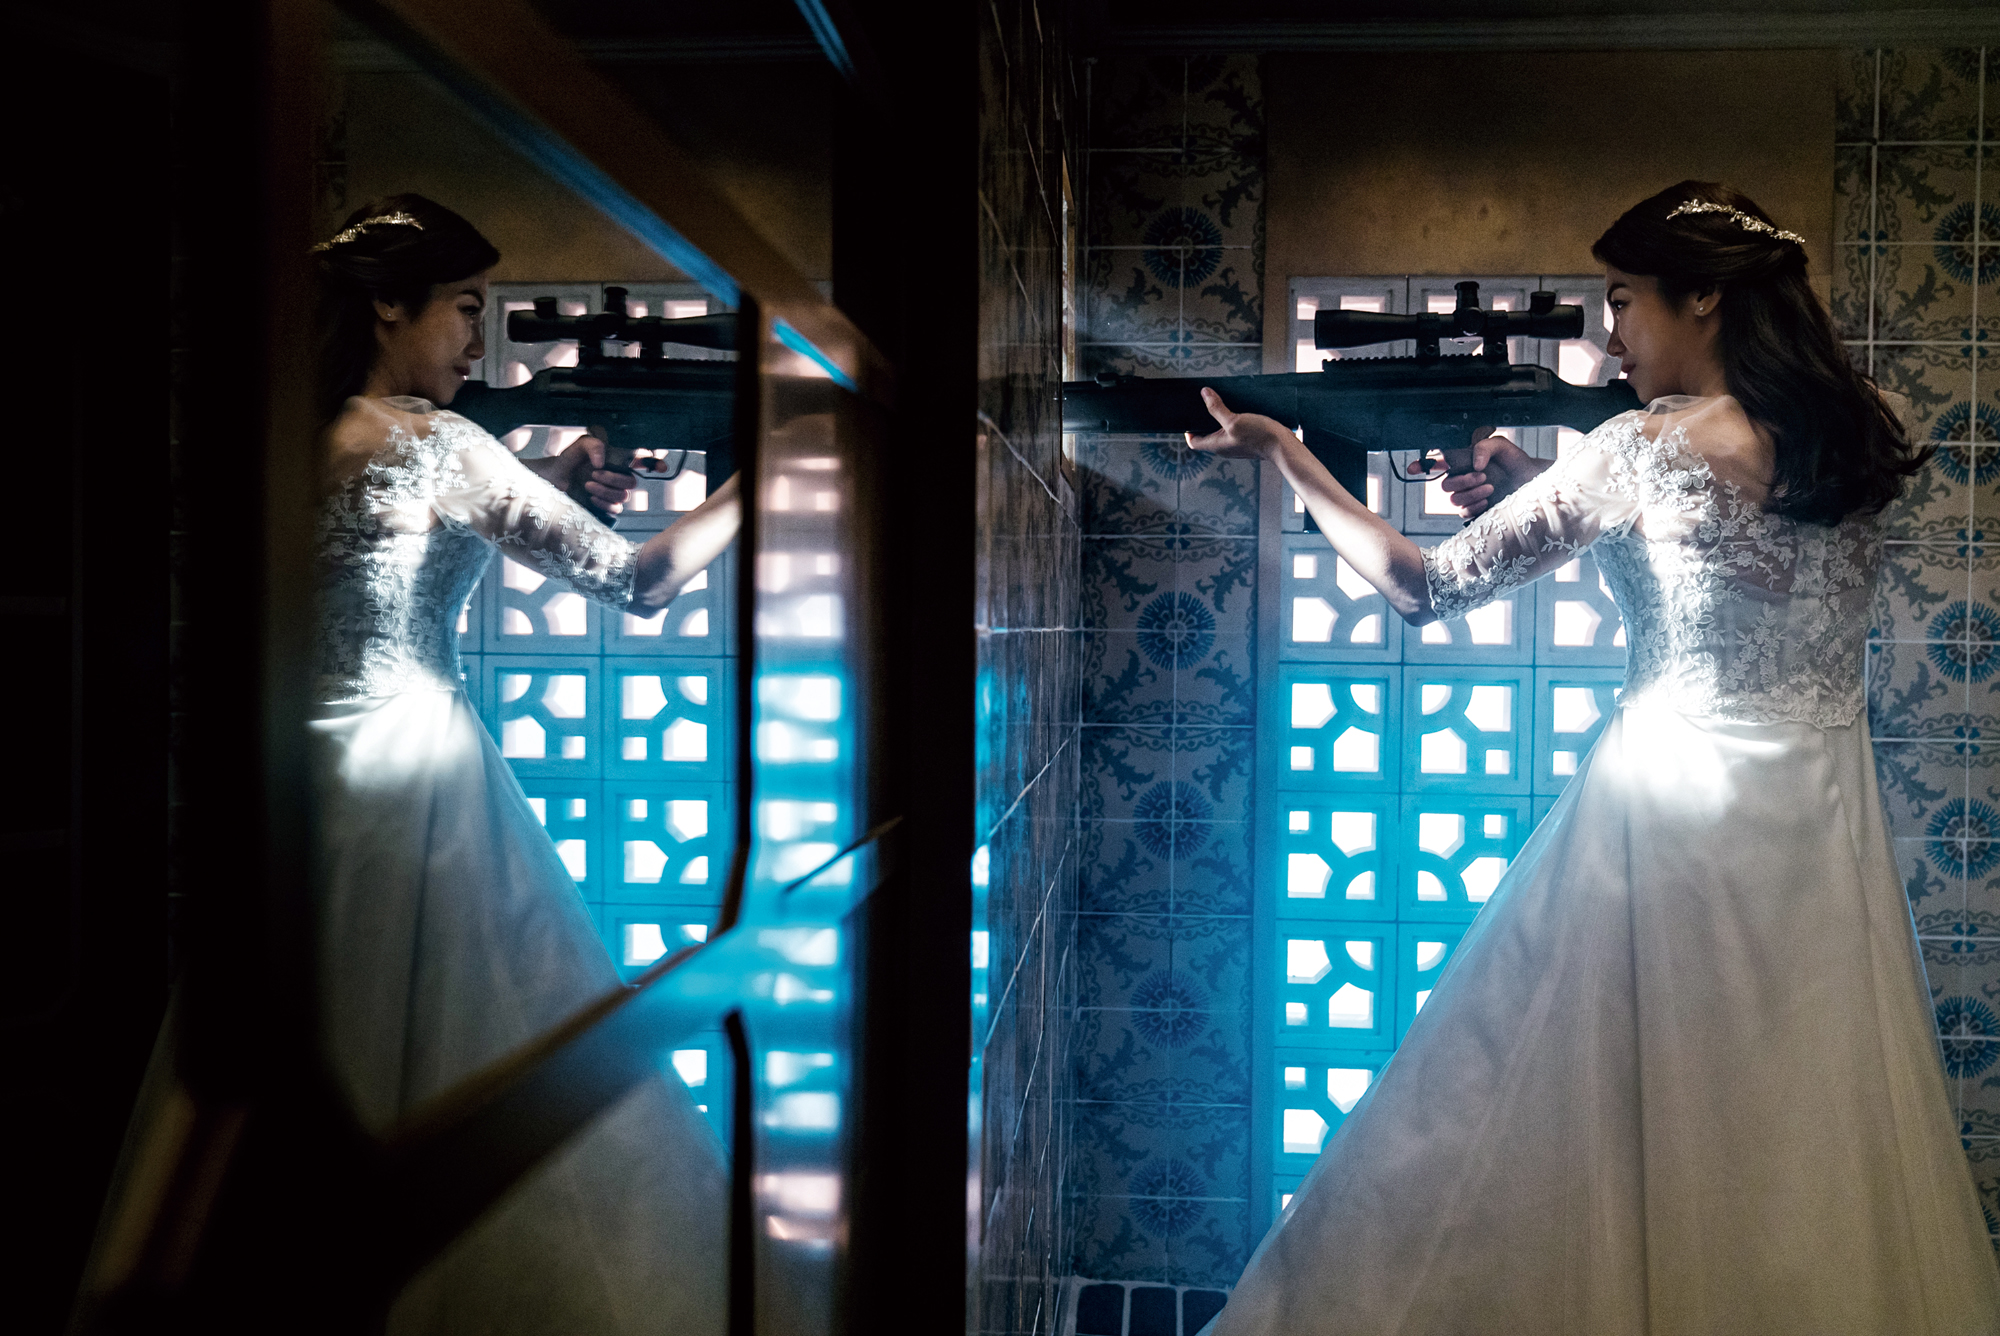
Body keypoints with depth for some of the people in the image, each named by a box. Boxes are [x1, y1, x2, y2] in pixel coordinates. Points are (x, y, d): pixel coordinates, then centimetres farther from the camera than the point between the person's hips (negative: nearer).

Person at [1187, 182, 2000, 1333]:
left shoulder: (1649, 447, -13)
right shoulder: (1857, 437, 4)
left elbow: (1425, 588, -11)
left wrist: (1285, 454, -1)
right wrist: (1540, 488, 12)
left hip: (1678, 814, -6)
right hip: (1830, 820, 6)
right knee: (1803, 1147, 16)